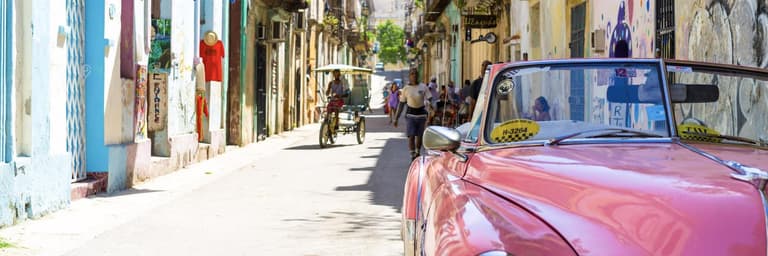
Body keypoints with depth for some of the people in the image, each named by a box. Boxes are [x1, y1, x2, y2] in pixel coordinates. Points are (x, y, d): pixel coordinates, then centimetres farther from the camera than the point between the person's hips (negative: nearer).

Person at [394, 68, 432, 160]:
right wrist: (396, 119, 5)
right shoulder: (406, 89, 2)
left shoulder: (423, 87, 1)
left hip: (421, 114, 1)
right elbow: (401, 104, 6)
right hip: (410, 115, -1)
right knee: (411, 136, -11)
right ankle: (413, 156, -7)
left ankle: (418, 153, 31)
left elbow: (430, 99, 1)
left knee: (419, 136, 11)